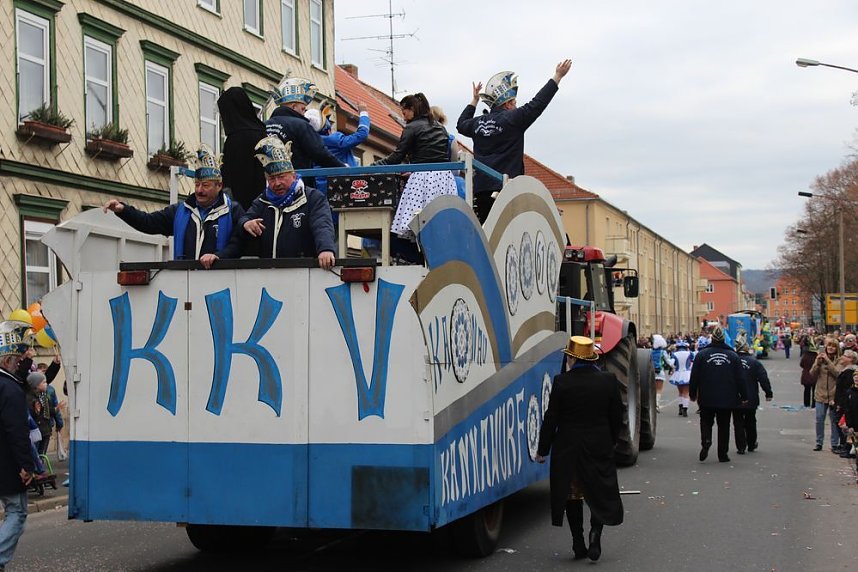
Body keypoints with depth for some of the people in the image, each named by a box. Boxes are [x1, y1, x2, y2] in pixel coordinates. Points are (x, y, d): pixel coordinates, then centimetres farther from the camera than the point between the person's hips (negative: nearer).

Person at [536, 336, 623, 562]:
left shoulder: (562, 382, -13)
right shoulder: (609, 380, -5)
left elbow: (551, 419, -9)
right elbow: (617, 418, 3)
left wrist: (543, 450, 1)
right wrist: (610, 441, 19)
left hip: (568, 449, -1)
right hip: (599, 448, 2)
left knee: (573, 494, 11)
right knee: (599, 492, 13)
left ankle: (578, 545, 12)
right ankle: (595, 530, -10)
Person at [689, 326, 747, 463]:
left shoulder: (702, 354, -2)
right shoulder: (733, 356, 2)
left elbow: (694, 377, 0)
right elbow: (740, 378, 4)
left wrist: (692, 394, 11)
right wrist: (744, 396, 12)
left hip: (707, 399, -1)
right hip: (727, 399, 1)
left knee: (706, 422, 13)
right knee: (724, 426, 9)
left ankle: (706, 441, -14)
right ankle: (723, 454, 10)